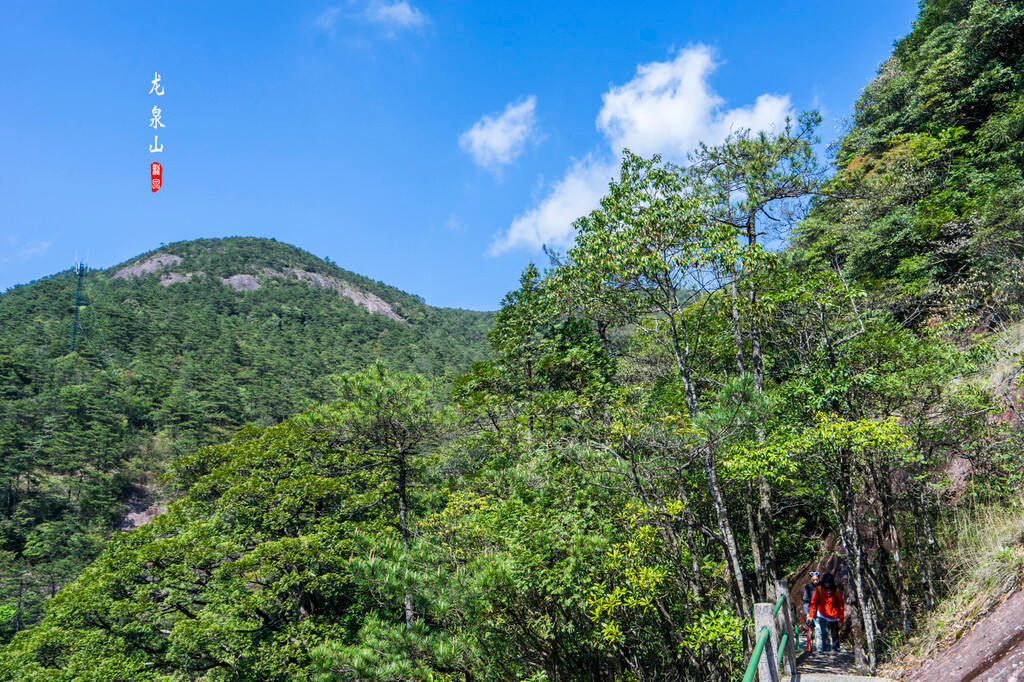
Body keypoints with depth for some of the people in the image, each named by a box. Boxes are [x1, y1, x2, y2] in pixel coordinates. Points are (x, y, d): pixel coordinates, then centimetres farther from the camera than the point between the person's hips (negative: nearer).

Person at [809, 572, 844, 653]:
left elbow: (840, 606, 0)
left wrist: (840, 620, 0)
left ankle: (836, 650, 30)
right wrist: (811, 615, -10)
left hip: (834, 617, 1)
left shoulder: (836, 591, -5)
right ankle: (826, 650, -11)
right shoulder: (819, 589, -6)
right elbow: (813, 602, -4)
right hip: (823, 616, -1)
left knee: (835, 635, 12)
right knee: (825, 634, -15)